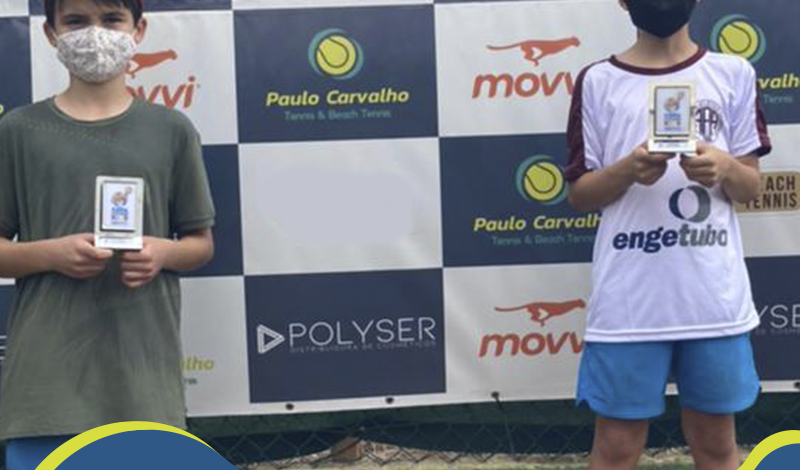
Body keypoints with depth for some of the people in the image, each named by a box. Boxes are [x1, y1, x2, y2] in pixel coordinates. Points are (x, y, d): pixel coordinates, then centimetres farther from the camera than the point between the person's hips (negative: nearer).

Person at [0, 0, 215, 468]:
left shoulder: (172, 130, 5)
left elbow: (201, 242, 11)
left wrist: (163, 252, -10)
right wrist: (50, 253, -14)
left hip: (144, 375, 1)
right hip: (47, 376, 0)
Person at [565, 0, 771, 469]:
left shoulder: (734, 74, 6)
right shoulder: (598, 82, 3)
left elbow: (751, 186, 7)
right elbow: (580, 192, 5)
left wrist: (725, 167, -15)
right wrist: (628, 169, -15)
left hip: (715, 296, 1)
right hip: (628, 299, -1)